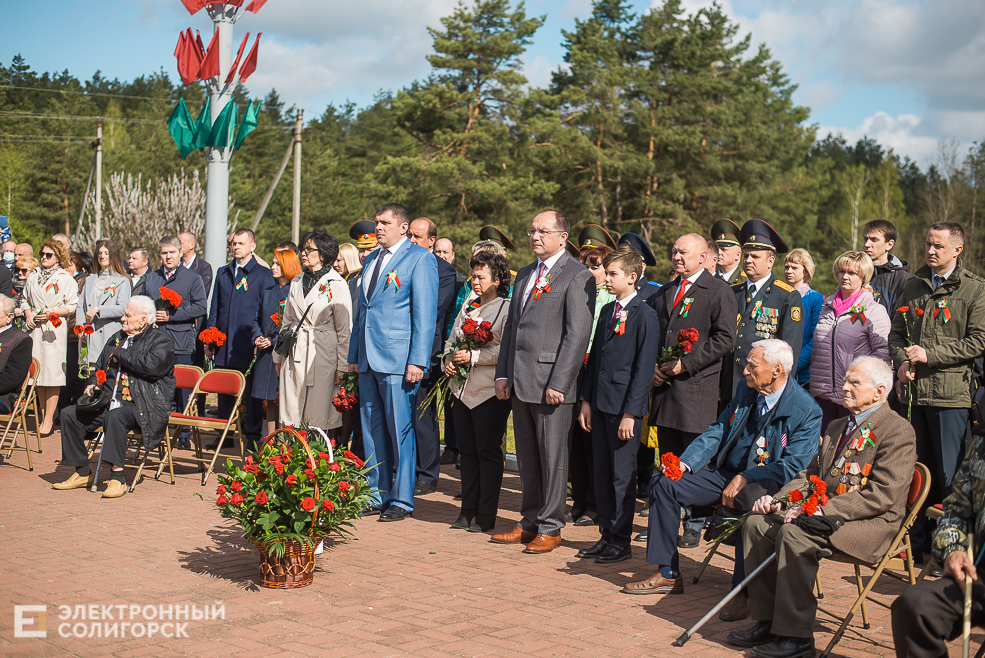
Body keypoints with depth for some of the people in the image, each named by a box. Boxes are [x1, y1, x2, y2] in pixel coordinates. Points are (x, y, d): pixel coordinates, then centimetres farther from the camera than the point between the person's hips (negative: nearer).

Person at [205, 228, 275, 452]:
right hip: (224, 346, 5)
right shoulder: (222, 273, 16)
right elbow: (214, 309, 18)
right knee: (224, 392, 10)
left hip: (249, 346, -5)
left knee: (251, 394, 0)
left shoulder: (263, 275, 1)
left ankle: (253, 436, 8)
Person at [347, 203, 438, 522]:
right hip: (369, 360, 7)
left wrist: (418, 361, -15)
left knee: (400, 429, -2)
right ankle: (376, 495, 19)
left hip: (398, 360, -7)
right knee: (372, 430, 10)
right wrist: (354, 355, 18)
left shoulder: (420, 258, -4)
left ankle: (402, 499, 6)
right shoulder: (371, 259, 18)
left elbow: (425, 313, -9)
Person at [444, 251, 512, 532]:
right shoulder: (467, 309, 18)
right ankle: (468, 510, 18)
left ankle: (486, 515, 6)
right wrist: (448, 359, 2)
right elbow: (451, 340, 22)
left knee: (488, 451, -1)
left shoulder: (507, 309, -5)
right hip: (462, 390, 7)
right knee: (467, 451, 10)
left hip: (490, 392, -7)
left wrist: (473, 356, -18)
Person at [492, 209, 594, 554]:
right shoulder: (524, 275, 18)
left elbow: (577, 334, -13)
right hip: (521, 382, 7)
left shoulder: (577, 276, -7)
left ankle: (550, 528, 10)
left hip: (552, 382, -7)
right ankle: (530, 521, 24)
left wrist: (558, 383, -18)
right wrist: (503, 374, 12)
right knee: (527, 456, 13)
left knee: (552, 456, 1)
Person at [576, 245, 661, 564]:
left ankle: (621, 541, 10)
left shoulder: (645, 316, -9)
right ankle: (606, 535, 22)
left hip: (624, 407, -7)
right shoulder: (607, 311, 14)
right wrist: (586, 400, 12)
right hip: (600, 404, 7)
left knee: (622, 475, 0)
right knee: (601, 472, 11)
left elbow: (644, 368, -12)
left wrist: (630, 413, -15)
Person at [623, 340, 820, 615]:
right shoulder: (746, 390, 7)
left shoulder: (807, 410, -13)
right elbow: (718, 431, 10)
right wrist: (685, 462, -5)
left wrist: (745, 479, -26)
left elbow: (791, 467, -19)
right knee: (663, 482, -7)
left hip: (766, 484, -7)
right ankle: (668, 575, 0)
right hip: (725, 473, 7)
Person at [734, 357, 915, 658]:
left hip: (871, 524, -9)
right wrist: (777, 499, 3)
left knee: (795, 534, -31)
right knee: (757, 523, -9)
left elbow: (883, 496, -18)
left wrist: (824, 509, -23)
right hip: (824, 513, 9)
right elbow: (811, 475, 22)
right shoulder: (837, 427, 21)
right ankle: (767, 620, -4)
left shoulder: (897, 430, -9)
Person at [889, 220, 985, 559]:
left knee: (949, 476, -3)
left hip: (951, 393, -5)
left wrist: (930, 355, -13)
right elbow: (897, 332, 20)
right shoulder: (914, 286, 14)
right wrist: (902, 361, 0)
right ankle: (916, 540, 22)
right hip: (915, 391, 5)